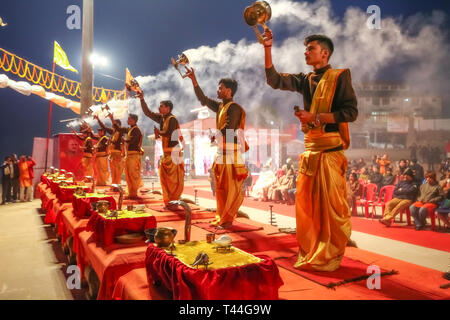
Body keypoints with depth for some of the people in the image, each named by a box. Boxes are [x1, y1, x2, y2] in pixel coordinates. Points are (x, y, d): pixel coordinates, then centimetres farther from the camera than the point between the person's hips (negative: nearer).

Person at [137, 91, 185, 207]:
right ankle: (168, 201, 19)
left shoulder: (172, 119, -11)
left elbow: (168, 133, -22)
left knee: (174, 179, -4)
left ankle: (173, 201, 2)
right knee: (165, 177, 10)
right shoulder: (161, 118, 13)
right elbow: (147, 112, 17)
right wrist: (142, 99, 12)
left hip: (174, 152, -9)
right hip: (167, 153, 9)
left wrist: (158, 132, -4)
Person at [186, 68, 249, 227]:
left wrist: (215, 135, -1)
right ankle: (221, 218, 22)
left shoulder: (234, 107, -11)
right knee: (220, 188, 12)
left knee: (231, 188, -3)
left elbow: (228, 130, -18)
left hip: (231, 153, -9)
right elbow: (203, 100, 22)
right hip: (222, 152, 9)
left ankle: (228, 219, 5)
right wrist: (194, 81, 17)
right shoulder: (220, 106, 15)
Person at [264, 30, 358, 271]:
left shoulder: (339, 77, -1)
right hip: (310, 149, 6)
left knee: (332, 205, -1)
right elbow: (275, 80, 5)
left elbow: (351, 112, -10)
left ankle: (332, 256, 14)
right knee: (306, 203, 9)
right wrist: (267, 48, -1)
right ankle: (310, 254, 23)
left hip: (330, 149, -6)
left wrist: (315, 117, -15)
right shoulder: (305, 80, 15)